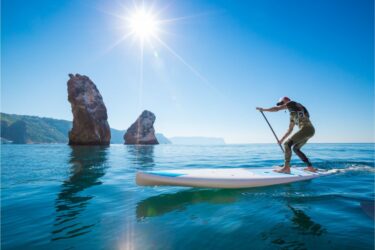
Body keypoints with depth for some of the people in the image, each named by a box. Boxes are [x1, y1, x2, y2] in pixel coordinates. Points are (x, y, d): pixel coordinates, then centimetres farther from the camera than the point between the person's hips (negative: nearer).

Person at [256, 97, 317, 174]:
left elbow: (277, 109, -4)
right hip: (309, 130, 10)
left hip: (307, 129, -10)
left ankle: (286, 167, -20)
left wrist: (263, 109, 7)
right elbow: (290, 129, 29)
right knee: (296, 148, 20)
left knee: (287, 144, -14)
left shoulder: (292, 103, 3)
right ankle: (310, 167, 21)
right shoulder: (292, 114, 26)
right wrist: (282, 139, 28)